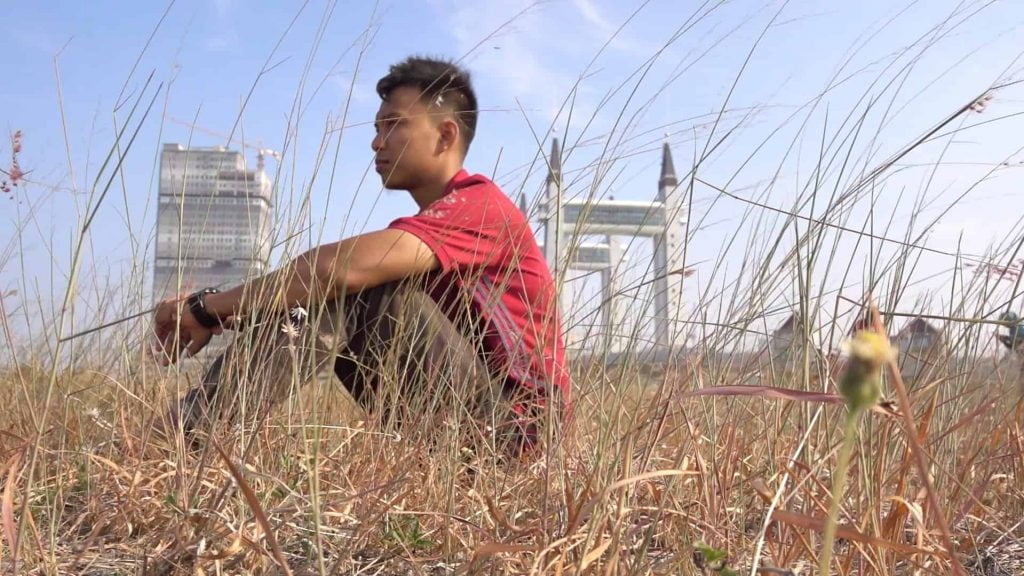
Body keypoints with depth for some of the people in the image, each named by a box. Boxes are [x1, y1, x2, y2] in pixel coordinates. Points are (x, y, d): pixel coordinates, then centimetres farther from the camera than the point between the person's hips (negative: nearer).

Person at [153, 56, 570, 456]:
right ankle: (177, 429, -16)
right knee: (308, 306, -3)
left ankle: (182, 433, -30)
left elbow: (340, 268, -29)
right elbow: (326, 279, 9)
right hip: (462, 418, 8)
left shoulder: (480, 204, -13)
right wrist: (216, 312, -7)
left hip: (516, 422, -8)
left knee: (350, 289, -23)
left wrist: (210, 307, -19)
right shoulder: (431, 227, 17)